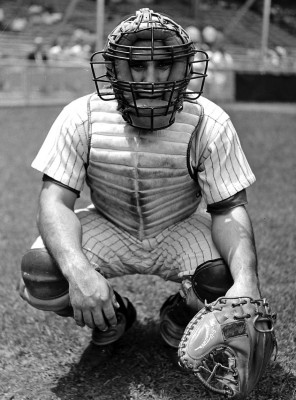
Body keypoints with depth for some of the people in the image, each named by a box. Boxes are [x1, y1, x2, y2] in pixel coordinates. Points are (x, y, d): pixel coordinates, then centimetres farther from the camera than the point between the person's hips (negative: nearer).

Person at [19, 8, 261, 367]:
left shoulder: (209, 125, -19)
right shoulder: (82, 118, -18)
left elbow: (229, 209, -20)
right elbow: (55, 201, -23)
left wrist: (246, 279, -42)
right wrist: (77, 270, -44)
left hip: (181, 231, 0)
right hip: (108, 229, 1)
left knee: (226, 278, -30)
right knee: (38, 273, -25)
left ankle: (179, 317, 8)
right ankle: (112, 318, 9)